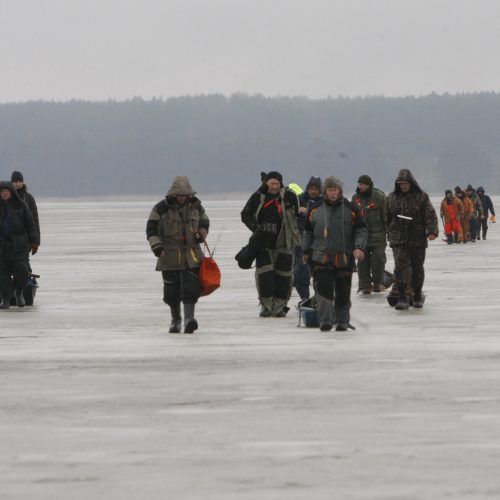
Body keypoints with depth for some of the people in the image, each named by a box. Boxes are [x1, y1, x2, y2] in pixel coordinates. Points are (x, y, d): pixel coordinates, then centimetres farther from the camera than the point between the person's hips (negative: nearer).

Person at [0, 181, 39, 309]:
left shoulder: (20, 206, 2)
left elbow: (30, 224, 3)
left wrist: (34, 241, -2)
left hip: (19, 245, -2)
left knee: (22, 271, -8)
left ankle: (19, 292, 19)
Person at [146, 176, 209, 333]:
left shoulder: (196, 206, 5)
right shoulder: (161, 208, -5)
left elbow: (204, 222, 20)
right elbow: (151, 228, -6)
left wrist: (201, 234, -1)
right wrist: (156, 245, -19)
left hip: (191, 254, 1)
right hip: (169, 255, -1)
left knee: (190, 287, -13)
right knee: (171, 290, 5)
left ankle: (189, 318, -17)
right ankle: (175, 319, 21)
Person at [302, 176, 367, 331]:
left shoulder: (350, 209, 1)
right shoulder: (316, 209, 5)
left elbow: (361, 230, 4)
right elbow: (308, 232, 15)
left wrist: (359, 247, -10)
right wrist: (306, 252, 15)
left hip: (344, 259, 0)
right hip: (321, 259, 0)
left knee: (343, 292, 7)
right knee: (324, 288, -14)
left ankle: (342, 321, 21)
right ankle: (325, 320, -9)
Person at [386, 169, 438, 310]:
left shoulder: (422, 197, 0)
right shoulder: (392, 198, 8)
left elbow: (430, 215, -7)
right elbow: (387, 218, 16)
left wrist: (432, 231, -19)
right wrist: (389, 234, 15)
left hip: (418, 240, -1)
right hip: (398, 240, 1)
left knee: (417, 268, 9)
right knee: (401, 267, -12)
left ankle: (417, 296, 23)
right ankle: (402, 297, -13)